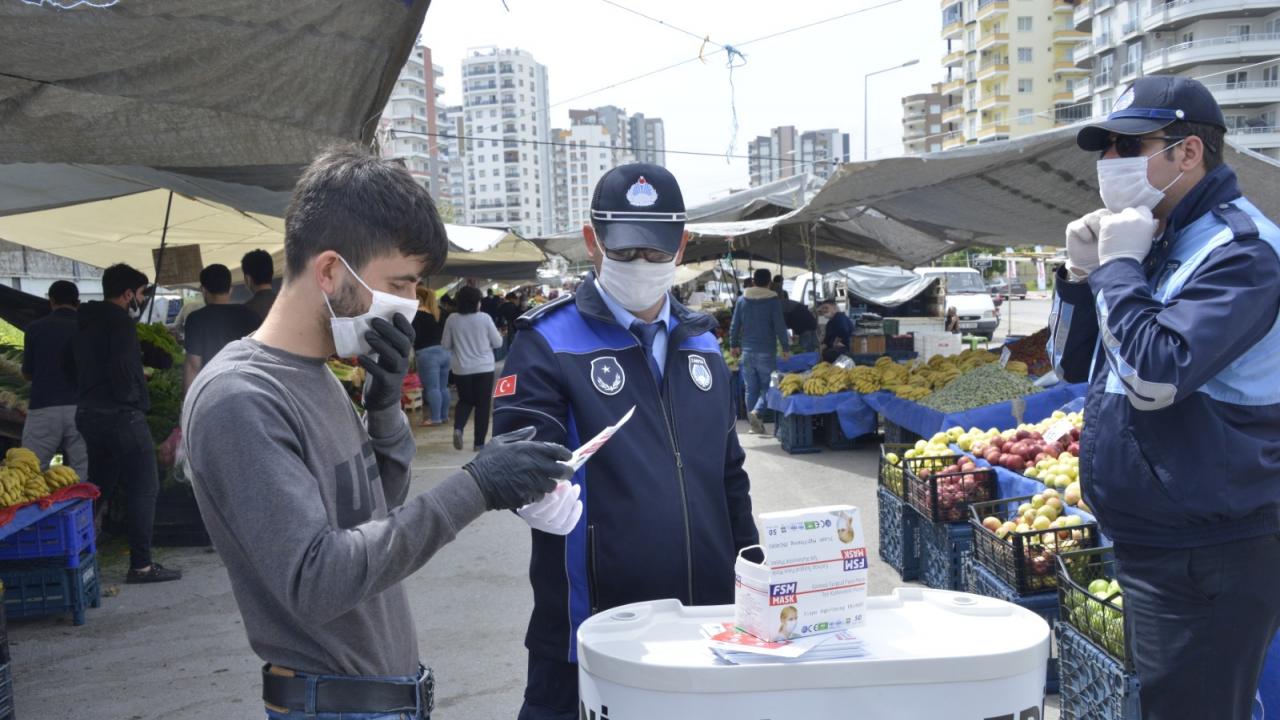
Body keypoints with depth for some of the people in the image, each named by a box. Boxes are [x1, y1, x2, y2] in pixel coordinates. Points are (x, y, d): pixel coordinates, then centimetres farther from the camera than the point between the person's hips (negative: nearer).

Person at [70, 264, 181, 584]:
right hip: (121, 415, -9)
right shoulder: (120, 322, -13)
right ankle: (141, 565, -3)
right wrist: (127, 398, -6)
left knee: (99, 489, 18)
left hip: (88, 415, 9)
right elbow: (123, 369, -22)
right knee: (144, 489, -4)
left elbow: (74, 367, 20)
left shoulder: (84, 324, 15)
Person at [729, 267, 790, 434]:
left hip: (747, 351, 3)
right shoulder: (773, 300, -5)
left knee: (751, 388, 11)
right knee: (767, 386, 3)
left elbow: (734, 325, 8)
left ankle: (755, 423, 14)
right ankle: (756, 411, -22)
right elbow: (780, 326, -8)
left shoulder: (742, 300, 5)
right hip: (766, 351, -3)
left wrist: (734, 345, 20)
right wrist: (785, 347, 1)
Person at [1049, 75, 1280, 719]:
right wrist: (1082, 271, 0)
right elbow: (1070, 364, 14)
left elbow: (1156, 375, -27)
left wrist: (1119, 265, -16)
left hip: (1209, 554, -9)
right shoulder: (1154, 243, 12)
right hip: (1150, 542, 9)